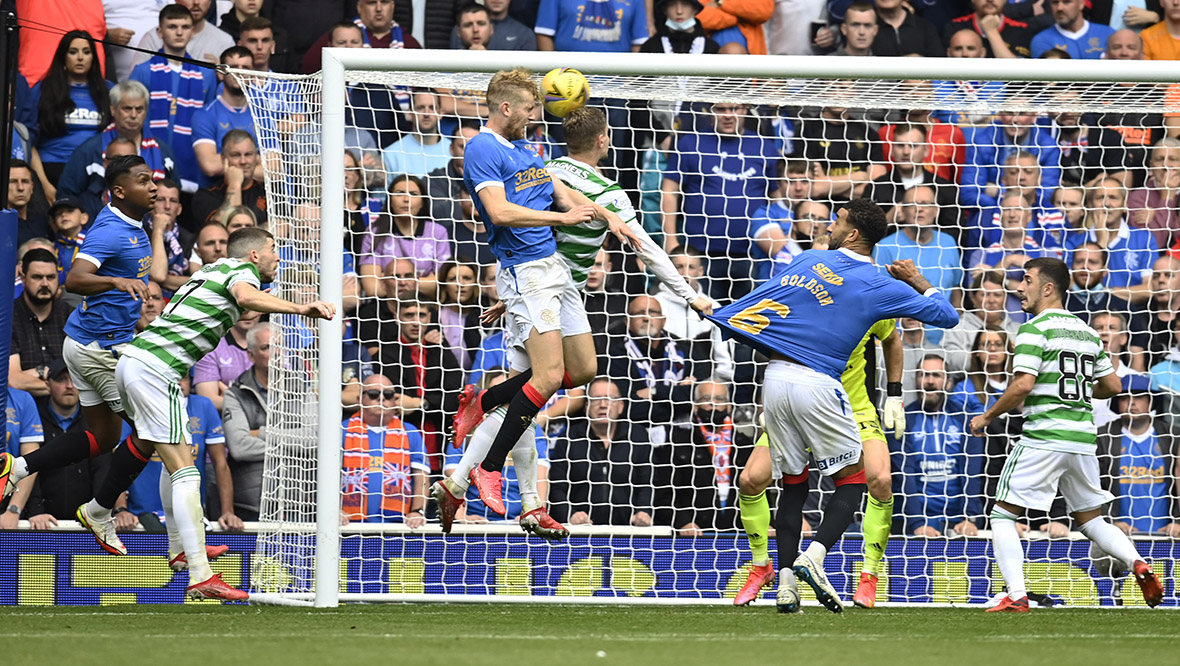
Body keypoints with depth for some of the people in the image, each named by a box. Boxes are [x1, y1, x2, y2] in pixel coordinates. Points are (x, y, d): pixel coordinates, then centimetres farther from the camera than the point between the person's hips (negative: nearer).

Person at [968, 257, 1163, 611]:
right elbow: (1113, 386, 17)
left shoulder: (1034, 330, -8)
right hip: (1084, 438, 7)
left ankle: (1016, 596, -10)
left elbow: (1022, 386, -18)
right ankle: (1138, 564, -7)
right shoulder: (1087, 332, 14)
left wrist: (986, 417, -5)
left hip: (1044, 437, -7)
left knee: (1003, 515, 2)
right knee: (1091, 519, 17)